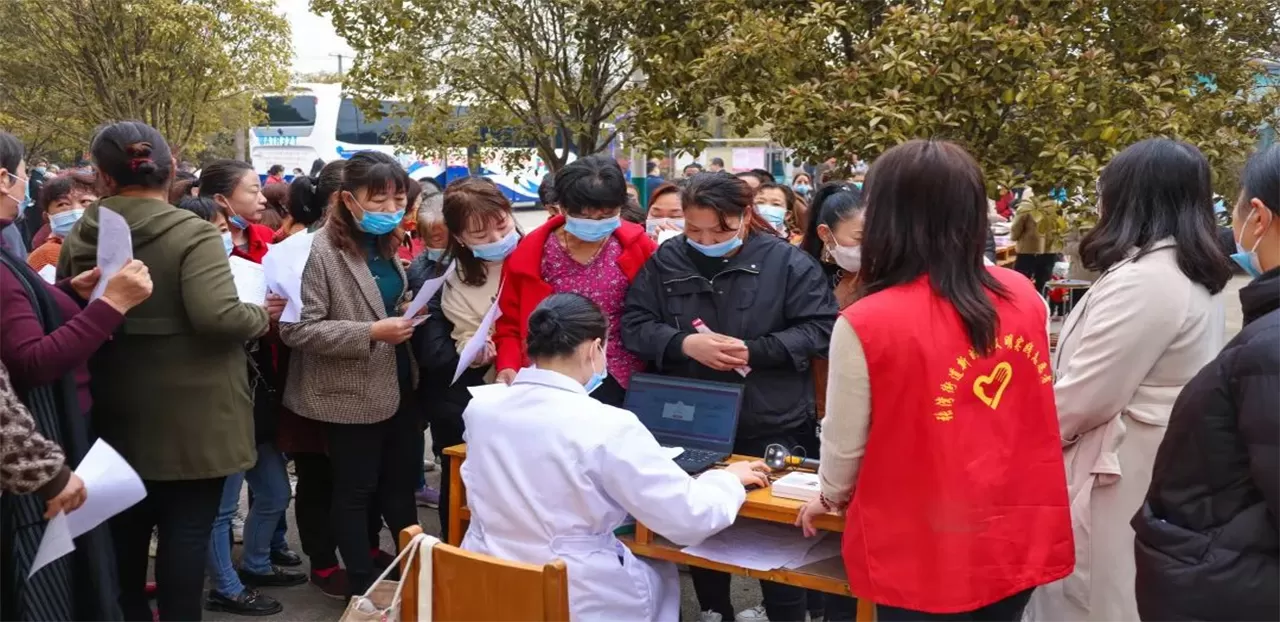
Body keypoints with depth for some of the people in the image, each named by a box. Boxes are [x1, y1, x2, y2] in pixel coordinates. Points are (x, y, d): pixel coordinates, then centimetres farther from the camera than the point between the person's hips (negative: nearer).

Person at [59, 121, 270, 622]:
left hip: (116, 417, 6)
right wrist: (261, 315, -9)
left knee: (124, 533, 19)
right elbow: (217, 316, -28)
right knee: (187, 533, 3)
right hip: (190, 420, -6)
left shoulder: (79, 239, 2)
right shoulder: (193, 234, -16)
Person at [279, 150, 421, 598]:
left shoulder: (388, 242, 8)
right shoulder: (319, 251, -17)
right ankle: (363, 589, 20)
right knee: (355, 492, 7)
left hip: (399, 384, 7)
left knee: (400, 482, 17)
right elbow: (297, 329, -21)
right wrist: (371, 333, -25)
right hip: (352, 394, -7)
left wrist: (408, 318, 4)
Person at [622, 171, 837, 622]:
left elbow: (820, 329, -10)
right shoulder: (666, 261, 0)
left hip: (770, 427, -3)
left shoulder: (787, 261, -7)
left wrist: (753, 352, -19)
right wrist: (685, 344, -19)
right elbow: (633, 326, -2)